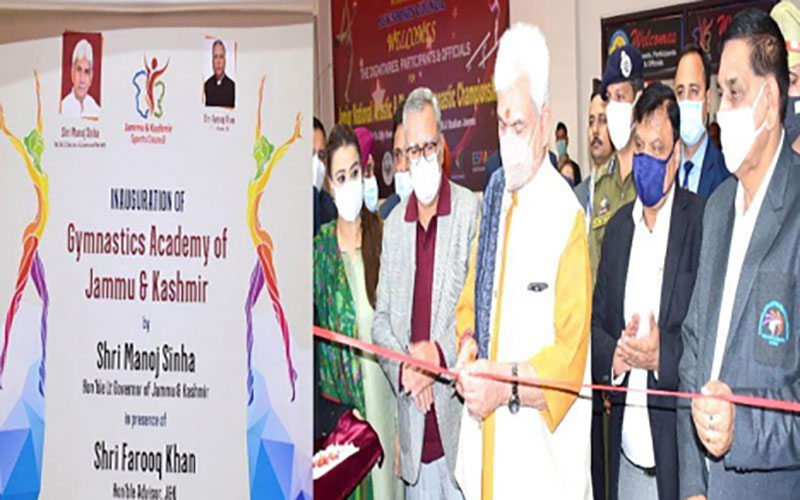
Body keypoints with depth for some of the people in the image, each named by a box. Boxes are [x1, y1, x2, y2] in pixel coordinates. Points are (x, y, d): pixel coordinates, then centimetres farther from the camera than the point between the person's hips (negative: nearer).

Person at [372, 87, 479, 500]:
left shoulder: (470, 209, -3)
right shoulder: (394, 223, 11)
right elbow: (381, 318, 11)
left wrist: (440, 354, -20)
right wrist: (403, 368, -7)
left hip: (460, 416, -4)